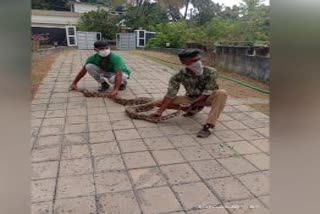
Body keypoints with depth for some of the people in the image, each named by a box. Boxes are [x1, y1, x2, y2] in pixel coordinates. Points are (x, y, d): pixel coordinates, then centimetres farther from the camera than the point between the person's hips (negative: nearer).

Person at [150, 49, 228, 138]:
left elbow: (207, 93, -22)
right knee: (159, 103, -11)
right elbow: (170, 94, -23)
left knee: (221, 93, -36)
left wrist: (191, 104, -30)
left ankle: (208, 126, -35)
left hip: (207, 99, -2)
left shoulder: (210, 72, -23)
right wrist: (160, 111, -34)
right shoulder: (179, 76, -20)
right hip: (190, 98, 2)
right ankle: (195, 109, 3)